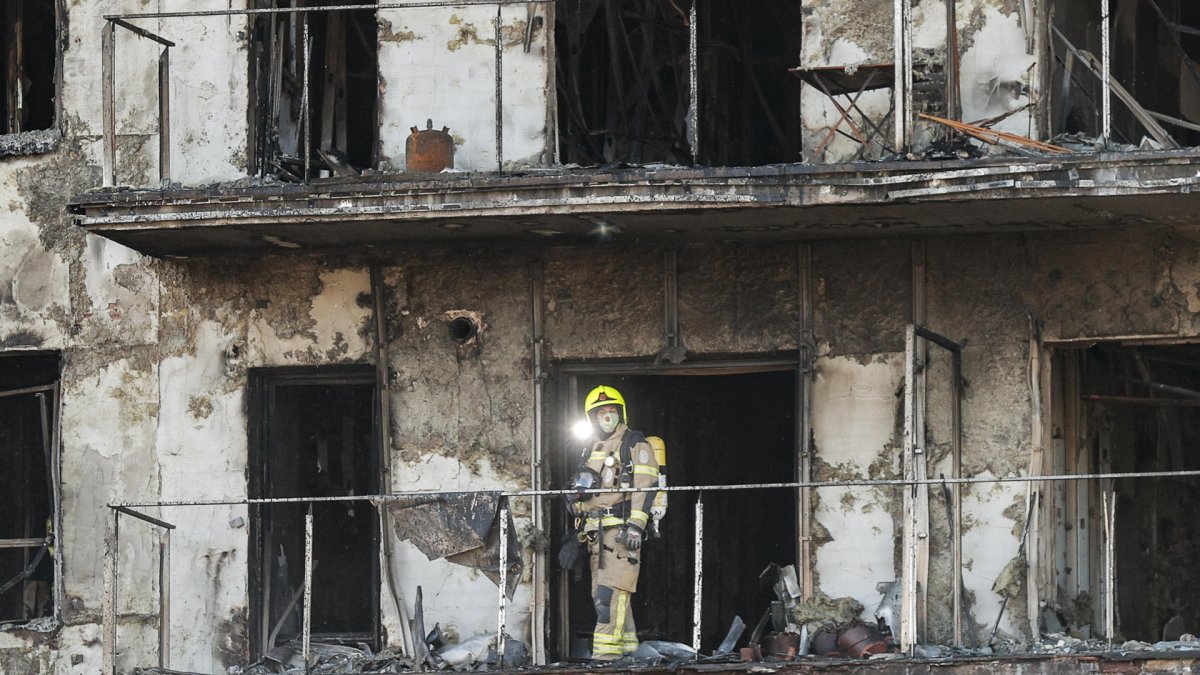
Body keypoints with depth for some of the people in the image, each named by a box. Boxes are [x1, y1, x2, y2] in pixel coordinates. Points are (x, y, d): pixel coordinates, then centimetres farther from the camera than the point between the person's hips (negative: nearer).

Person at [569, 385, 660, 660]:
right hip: (596, 530, 8)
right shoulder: (592, 449, 23)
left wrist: (636, 525, -20)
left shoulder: (634, 444, -2)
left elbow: (646, 485, -11)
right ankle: (626, 642, 10)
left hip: (622, 526, -8)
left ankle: (608, 645, -23)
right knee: (600, 592, 6)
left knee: (611, 588, -18)